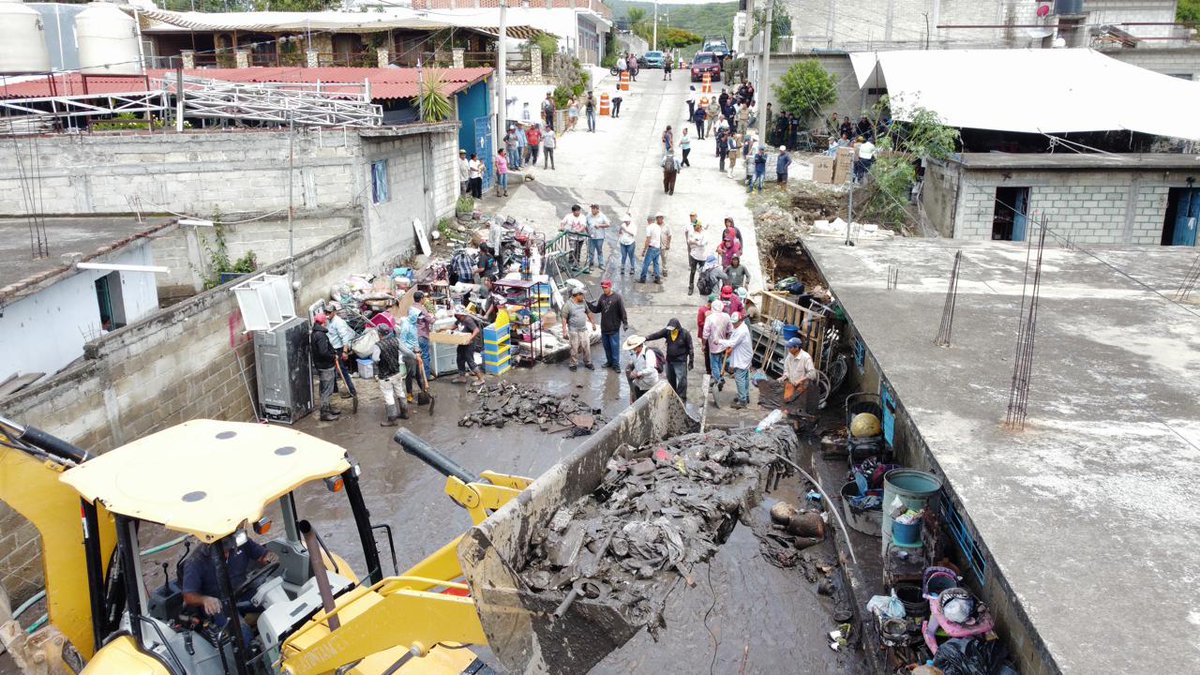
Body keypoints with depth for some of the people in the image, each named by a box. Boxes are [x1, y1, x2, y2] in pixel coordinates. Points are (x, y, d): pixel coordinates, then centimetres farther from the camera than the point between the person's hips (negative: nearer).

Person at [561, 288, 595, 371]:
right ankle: (574, 365, 13)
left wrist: (592, 322, 22)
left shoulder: (583, 302, 5)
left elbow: (588, 312, 19)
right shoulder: (568, 304, -13)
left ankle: (588, 363, 20)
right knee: (574, 348, 1)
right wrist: (564, 331, -15)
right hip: (573, 331, -5)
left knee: (586, 347, 6)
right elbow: (564, 318, -12)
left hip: (584, 329, 5)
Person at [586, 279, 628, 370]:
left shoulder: (617, 297, -12)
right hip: (604, 327, 6)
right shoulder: (602, 297, 5)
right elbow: (597, 309, 12)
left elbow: (622, 311, -12)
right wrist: (588, 304, -1)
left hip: (614, 328, -6)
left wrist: (625, 322, -16)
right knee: (606, 346, 14)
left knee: (614, 346, 0)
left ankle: (616, 364, 9)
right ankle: (609, 361, 29)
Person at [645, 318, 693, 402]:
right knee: (670, 379, 16)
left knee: (681, 380, -8)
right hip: (669, 360, 5)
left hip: (680, 361, -5)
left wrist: (691, 361, -7)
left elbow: (690, 348, -8)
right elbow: (656, 334, -10)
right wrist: (645, 338, -24)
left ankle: (682, 398, 0)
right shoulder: (667, 331, -2)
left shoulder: (685, 333, -13)